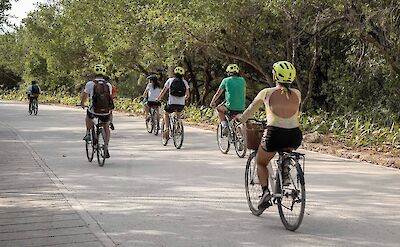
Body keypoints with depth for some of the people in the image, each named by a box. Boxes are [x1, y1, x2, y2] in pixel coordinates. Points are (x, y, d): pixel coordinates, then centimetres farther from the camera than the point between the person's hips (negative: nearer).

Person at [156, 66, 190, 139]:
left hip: (172, 103, -2)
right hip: (181, 104, 2)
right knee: (178, 114, 33)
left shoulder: (170, 80, 5)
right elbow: (187, 95, 14)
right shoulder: (185, 82, 10)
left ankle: (167, 129, 3)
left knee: (166, 114, 23)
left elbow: (163, 91, 6)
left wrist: (158, 98, 22)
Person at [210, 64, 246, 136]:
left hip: (230, 107, -3)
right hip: (242, 108, 3)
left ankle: (224, 125, 7)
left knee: (219, 108, 26)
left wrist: (212, 102, 26)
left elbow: (218, 94, 10)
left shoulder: (226, 80, 2)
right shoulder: (242, 80, 10)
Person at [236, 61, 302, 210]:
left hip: (274, 135, -3)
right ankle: (285, 175, 24)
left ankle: (265, 191, 3)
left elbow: (251, 110, 17)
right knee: (286, 148, 40)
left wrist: (241, 118, 37)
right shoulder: (297, 94, 9)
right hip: (295, 136, 3)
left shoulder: (266, 93, 3)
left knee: (260, 163, 22)